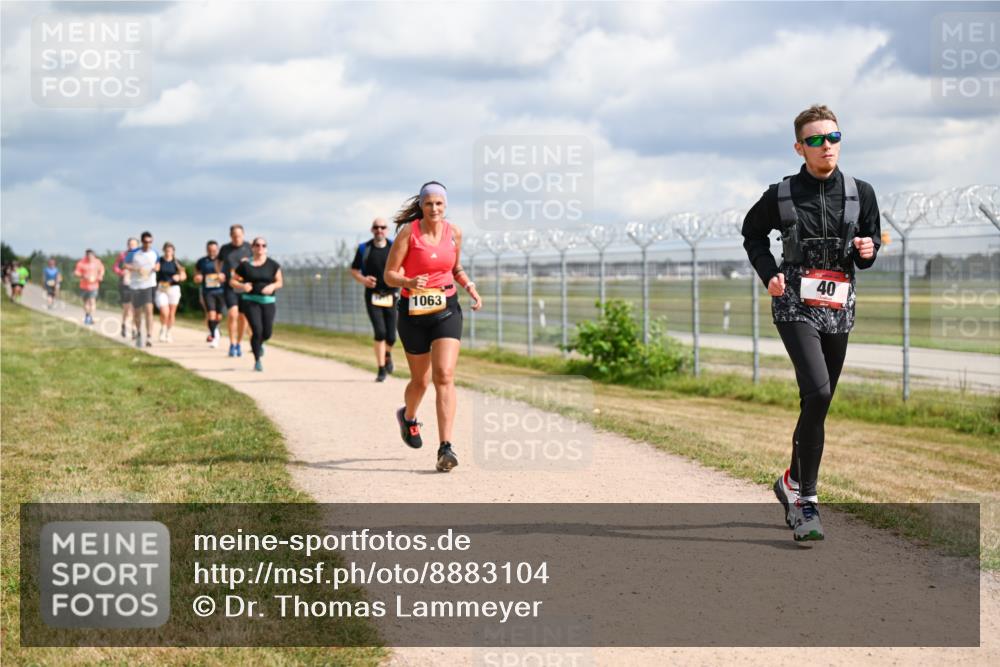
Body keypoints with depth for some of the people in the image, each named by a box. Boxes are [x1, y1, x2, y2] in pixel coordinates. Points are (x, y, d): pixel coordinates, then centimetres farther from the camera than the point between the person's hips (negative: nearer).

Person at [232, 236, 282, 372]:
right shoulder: (244, 265, -1)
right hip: (250, 301, -2)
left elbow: (280, 282, 9)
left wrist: (272, 286, -12)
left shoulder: (273, 265, 4)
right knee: (257, 330, -16)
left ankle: (259, 344, 38)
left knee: (267, 333, 0)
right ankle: (257, 361, -1)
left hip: (268, 301, 2)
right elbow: (233, 281, 6)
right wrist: (242, 286, -15)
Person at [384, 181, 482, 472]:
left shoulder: (454, 232, 3)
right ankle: (408, 417, 46)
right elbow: (389, 275, -8)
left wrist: (469, 286, 2)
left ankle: (446, 447, -18)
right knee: (421, 380, 11)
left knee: (445, 376, -15)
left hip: (446, 309, 2)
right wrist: (409, 282, -28)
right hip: (414, 311, -2)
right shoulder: (409, 232, -9)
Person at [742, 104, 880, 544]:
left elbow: (868, 248, 17)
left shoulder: (861, 193, 6)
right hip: (796, 305, -4)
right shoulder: (781, 195, -1)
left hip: (839, 309, 4)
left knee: (818, 403, 9)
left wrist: (869, 249, -7)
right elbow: (752, 233, 16)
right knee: (817, 394, -21)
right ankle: (805, 496, -12)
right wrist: (768, 273, 0)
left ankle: (793, 483, 28)